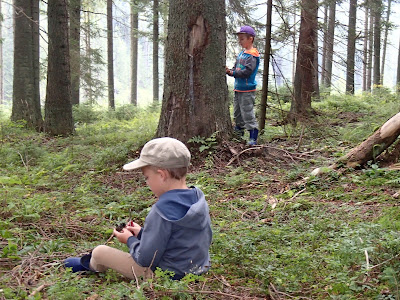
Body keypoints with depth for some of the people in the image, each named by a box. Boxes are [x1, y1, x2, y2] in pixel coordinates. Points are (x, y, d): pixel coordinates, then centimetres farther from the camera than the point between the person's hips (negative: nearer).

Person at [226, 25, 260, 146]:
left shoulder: (252, 55, -13)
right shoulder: (241, 53, 14)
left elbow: (247, 71, -22)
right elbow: (236, 69, 18)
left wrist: (233, 73, -17)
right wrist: (229, 71, -2)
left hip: (247, 90, -9)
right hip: (238, 89, 9)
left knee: (248, 113, -11)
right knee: (237, 113, 19)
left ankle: (253, 137, -8)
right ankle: (238, 132, 34)